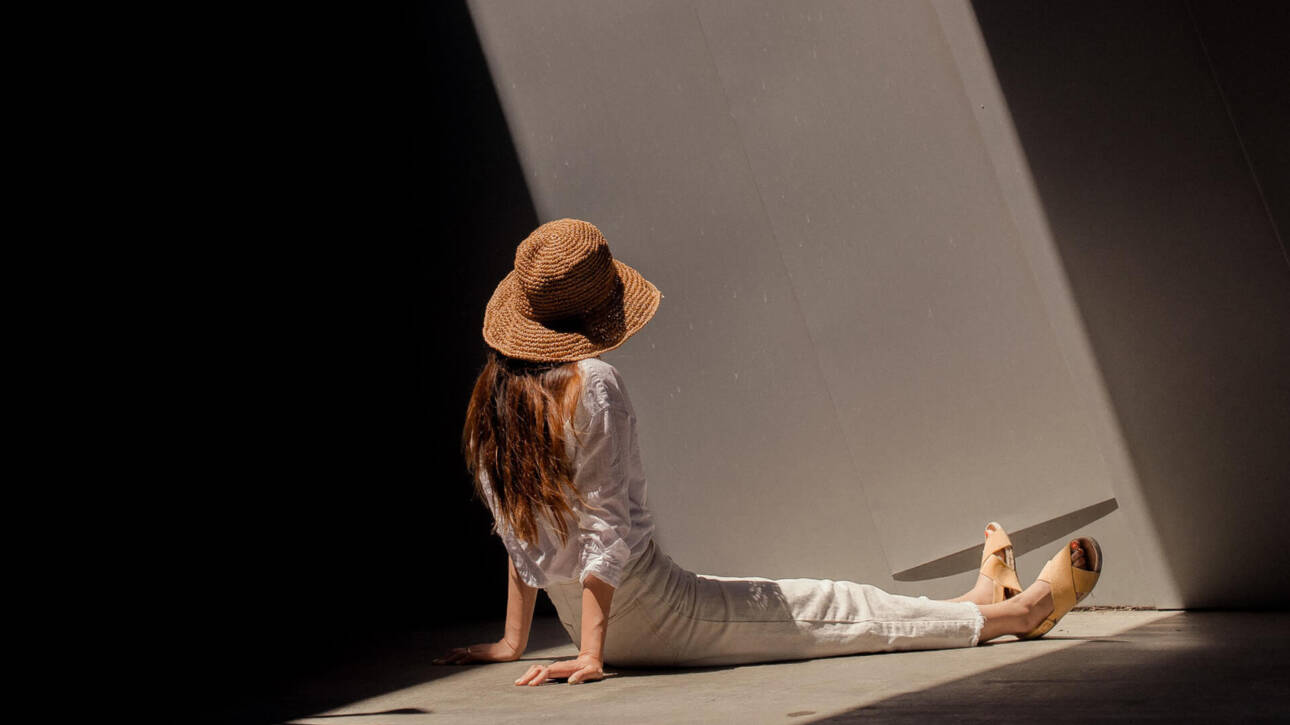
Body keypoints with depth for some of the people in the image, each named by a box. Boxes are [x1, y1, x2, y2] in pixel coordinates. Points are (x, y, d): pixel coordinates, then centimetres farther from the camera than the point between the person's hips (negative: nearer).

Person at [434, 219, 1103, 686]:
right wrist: (593, 654, -16)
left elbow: (518, 529, 11)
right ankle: (1018, 610, 19)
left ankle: (977, 602, 34)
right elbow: (606, 525, -21)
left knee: (809, 601, 19)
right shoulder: (593, 385, -21)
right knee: (833, 610, 5)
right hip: (645, 614, -8)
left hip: (581, 618, 8)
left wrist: (515, 640, 16)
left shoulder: (493, 391, 4)